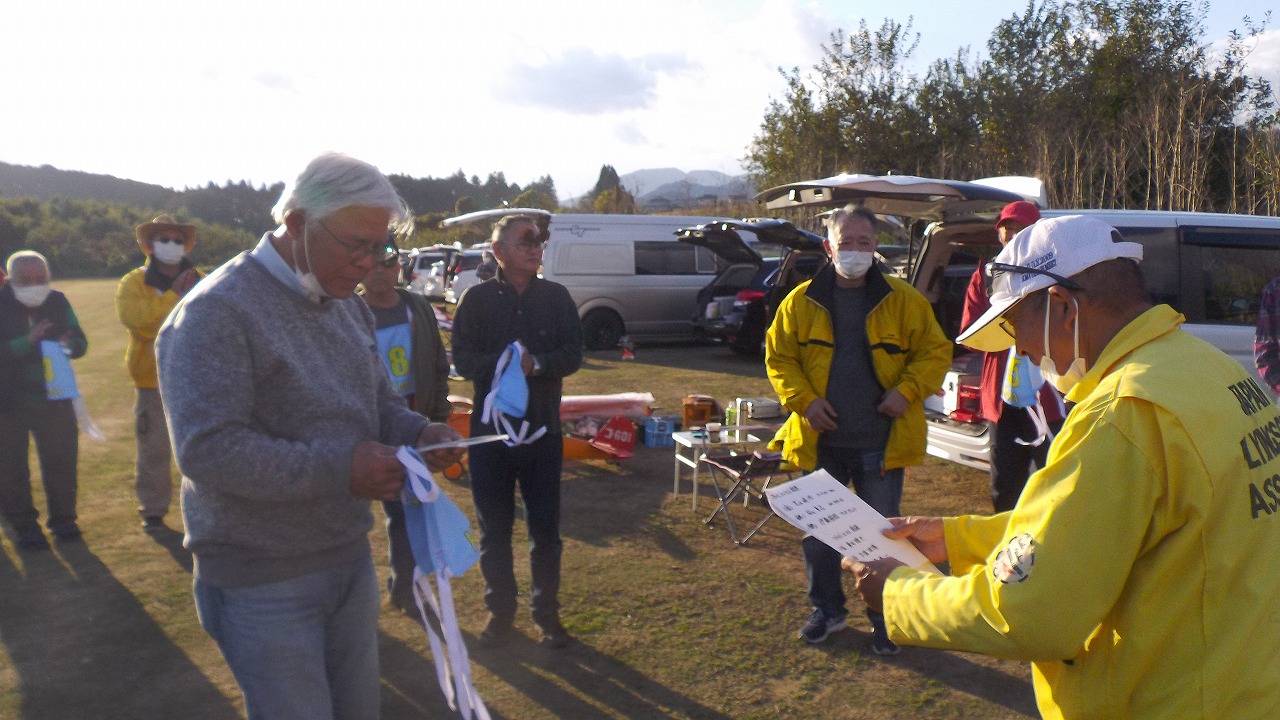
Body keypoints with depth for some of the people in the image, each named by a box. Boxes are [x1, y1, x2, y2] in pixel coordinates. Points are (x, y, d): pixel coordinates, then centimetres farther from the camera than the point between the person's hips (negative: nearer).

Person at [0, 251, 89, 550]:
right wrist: (27, 342, -33)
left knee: (61, 460, 8)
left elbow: (80, 342, 1)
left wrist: (68, 344, -21)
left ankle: (62, 519, 22)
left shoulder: (57, 301, -1)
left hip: (54, 396, 3)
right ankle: (25, 525, 18)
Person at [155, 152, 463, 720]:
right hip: (265, 583, -7)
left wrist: (417, 432, -6)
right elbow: (206, 449, -26)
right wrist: (340, 470, -28)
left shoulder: (347, 305, 8)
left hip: (350, 560, 8)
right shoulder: (218, 312, -19)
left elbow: (376, 401, 16)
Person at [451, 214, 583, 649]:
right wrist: (503, 365, -23)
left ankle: (547, 612, 23)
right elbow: (462, 356, -5)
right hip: (490, 428, 0)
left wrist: (538, 364, -20)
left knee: (545, 529, 7)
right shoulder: (478, 298, 1)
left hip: (543, 429, 1)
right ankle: (500, 610, 26)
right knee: (493, 528, 10)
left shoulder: (556, 297, 5)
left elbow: (573, 353, -1)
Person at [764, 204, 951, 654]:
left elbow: (936, 351, 3)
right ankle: (827, 610, 32)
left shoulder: (903, 300, -2)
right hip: (821, 440, 2)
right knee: (817, 532, 12)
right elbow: (778, 357, 5)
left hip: (881, 443, -1)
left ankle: (885, 620, 26)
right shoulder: (801, 301, 1)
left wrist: (908, 390, -12)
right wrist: (803, 399, -8)